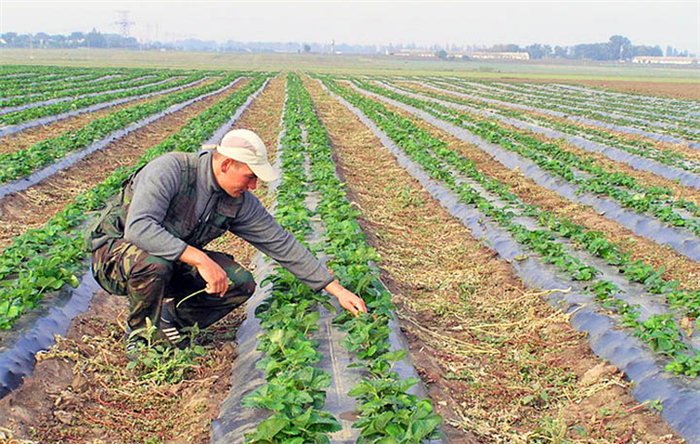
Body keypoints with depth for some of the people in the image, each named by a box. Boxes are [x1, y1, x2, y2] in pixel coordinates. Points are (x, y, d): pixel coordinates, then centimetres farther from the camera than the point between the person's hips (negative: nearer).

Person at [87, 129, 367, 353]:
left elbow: (282, 244, -5)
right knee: (154, 262, -40)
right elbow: (138, 228, -40)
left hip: (175, 263, 5)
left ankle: (172, 316, 7)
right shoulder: (170, 170, -28)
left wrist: (336, 289, -5)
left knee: (241, 284, -15)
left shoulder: (239, 202, -9)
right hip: (115, 252, -5)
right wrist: (200, 259, -44)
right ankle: (139, 332, -9)